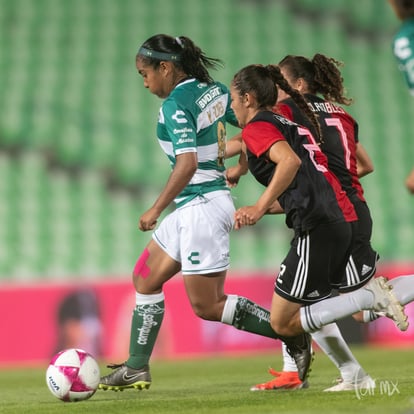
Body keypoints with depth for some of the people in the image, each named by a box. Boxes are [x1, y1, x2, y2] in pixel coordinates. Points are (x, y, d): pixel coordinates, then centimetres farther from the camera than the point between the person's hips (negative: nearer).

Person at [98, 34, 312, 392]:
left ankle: (292, 335, -3)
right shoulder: (214, 90, 7)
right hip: (193, 208, 10)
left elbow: (187, 163, -26)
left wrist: (156, 210, -19)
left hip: (201, 207, -10)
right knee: (145, 278, 16)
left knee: (207, 305, -4)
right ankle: (136, 369, 19)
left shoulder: (175, 105, -17)